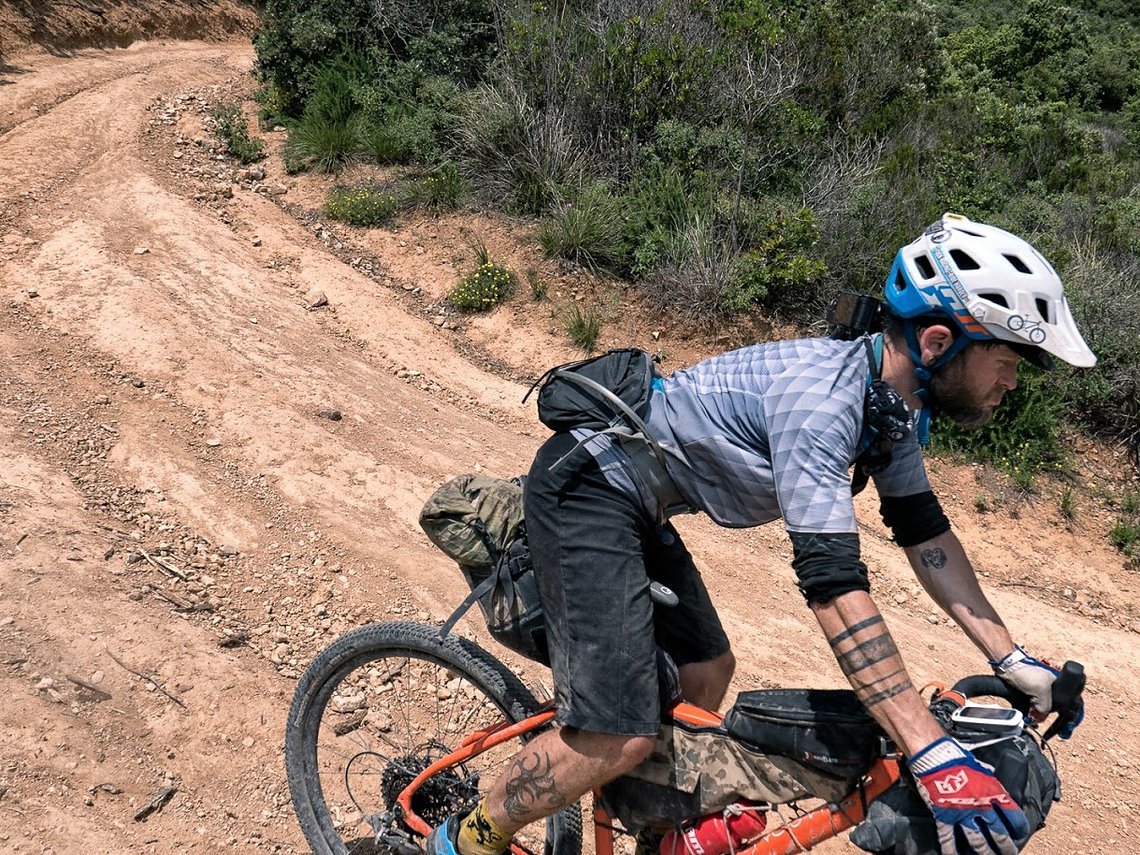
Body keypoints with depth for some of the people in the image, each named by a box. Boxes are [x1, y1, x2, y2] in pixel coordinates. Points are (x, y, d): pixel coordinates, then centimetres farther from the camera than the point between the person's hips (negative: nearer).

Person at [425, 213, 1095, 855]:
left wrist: (1013, 661, 8)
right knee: (620, 737, -12)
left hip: (634, 503, 10)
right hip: (588, 490, -10)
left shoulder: (891, 402, 2)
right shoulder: (822, 396, -28)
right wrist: (937, 757, -32)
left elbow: (925, 532, 10)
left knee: (707, 671, 16)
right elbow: (833, 584, -33)